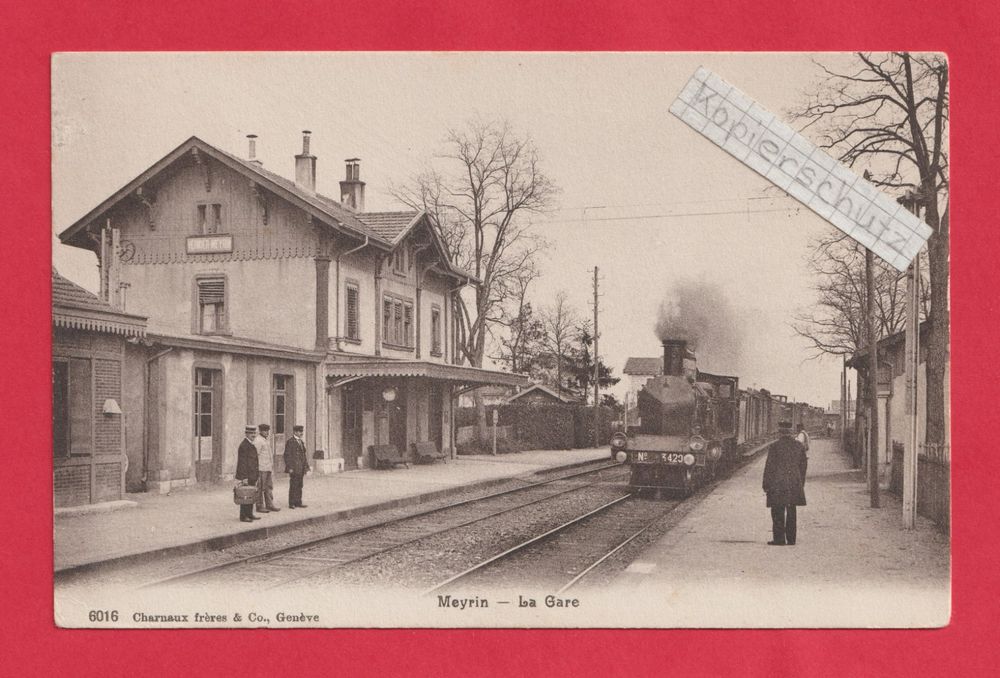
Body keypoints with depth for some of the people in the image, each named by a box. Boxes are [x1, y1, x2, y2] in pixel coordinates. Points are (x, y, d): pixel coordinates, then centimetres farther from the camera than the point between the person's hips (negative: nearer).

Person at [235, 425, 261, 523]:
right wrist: (244, 477, -21)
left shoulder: (251, 445, 16)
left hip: (252, 476, 10)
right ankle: (243, 516, -2)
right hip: (247, 476, -10)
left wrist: (256, 474, 21)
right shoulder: (244, 445, -15)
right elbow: (242, 462, -19)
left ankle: (249, 514, 20)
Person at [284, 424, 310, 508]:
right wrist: (290, 468, -17)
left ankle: (298, 502, 16)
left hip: (301, 469, 8)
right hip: (294, 469, -8)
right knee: (293, 486, -4)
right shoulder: (290, 442, -8)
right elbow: (287, 455, -12)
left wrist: (306, 467, 15)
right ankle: (292, 503, 0)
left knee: (299, 486, 10)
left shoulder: (301, 442, 18)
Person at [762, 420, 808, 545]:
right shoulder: (799, 445, 5)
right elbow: (803, 465, 11)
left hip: (778, 483, -5)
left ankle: (779, 539, -2)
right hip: (795, 483, 5)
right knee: (791, 512, 12)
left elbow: (769, 466, -9)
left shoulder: (775, 446, -9)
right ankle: (791, 538, 15)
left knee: (778, 512, 0)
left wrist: (766, 484, -1)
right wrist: (801, 482, 20)